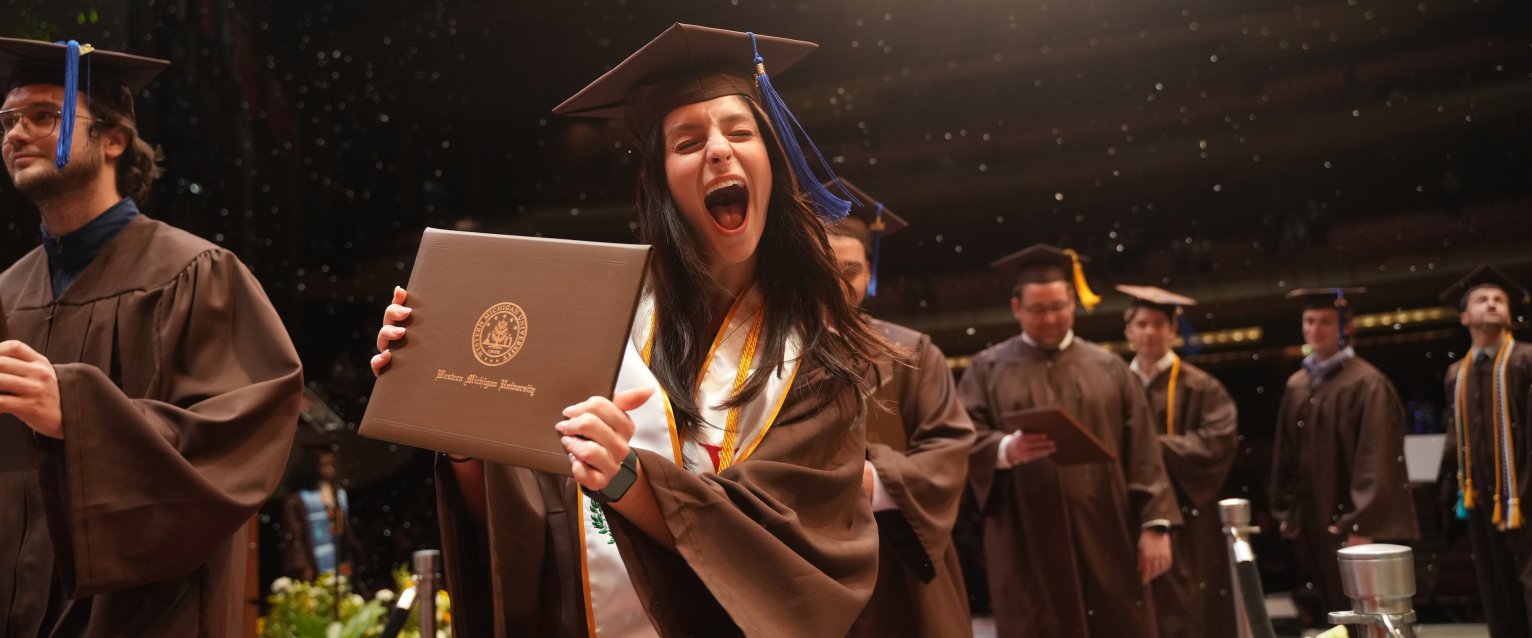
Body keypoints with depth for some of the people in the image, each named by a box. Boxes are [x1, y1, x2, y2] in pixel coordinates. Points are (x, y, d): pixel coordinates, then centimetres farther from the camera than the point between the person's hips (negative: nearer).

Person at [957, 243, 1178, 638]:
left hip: (1107, 541, 2)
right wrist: (1007, 449, -25)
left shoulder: (1109, 368, 12)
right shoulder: (988, 369, 8)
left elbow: (1141, 450, 7)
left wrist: (1155, 523, -3)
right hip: (1029, 546, -2)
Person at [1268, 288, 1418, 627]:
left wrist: (1361, 524, -20)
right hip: (1312, 524, 6)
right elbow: (1285, 455, 14)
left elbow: (1376, 460, -16)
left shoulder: (1367, 384, -11)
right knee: (1328, 617, 13)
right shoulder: (1296, 386, 10)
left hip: (1352, 525, -6)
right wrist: (1287, 513, 12)